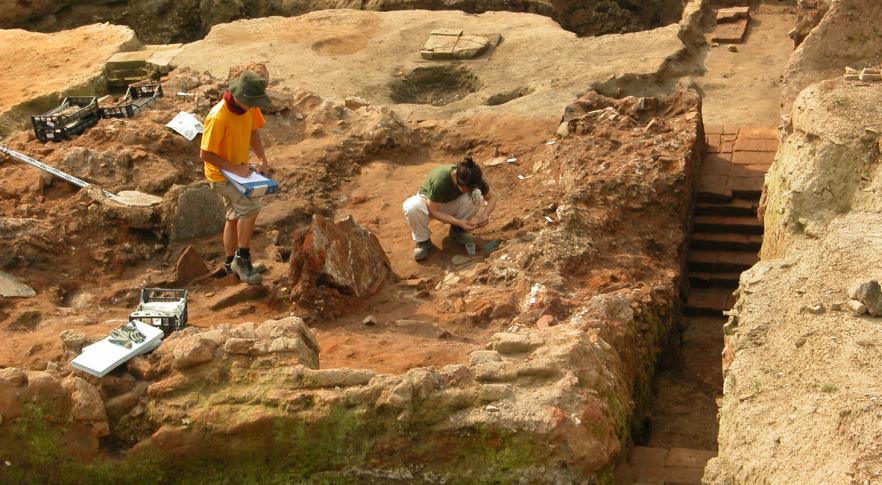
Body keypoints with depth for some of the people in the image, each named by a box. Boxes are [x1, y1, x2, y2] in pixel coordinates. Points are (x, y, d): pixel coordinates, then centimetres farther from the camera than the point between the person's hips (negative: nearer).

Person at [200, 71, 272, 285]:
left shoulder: (250, 108, -9)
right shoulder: (217, 118, -32)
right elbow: (205, 154, -26)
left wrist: (262, 159, -3)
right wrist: (234, 169, -26)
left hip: (239, 169, 8)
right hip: (221, 174, -8)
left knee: (235, 216, 18)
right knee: (251, 207, -22)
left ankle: (231, 263, 34)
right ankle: (242, 258, -9)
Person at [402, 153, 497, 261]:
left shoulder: (472, 179, -24)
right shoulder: (440, 180, -38)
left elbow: (492, 197, -11)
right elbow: (433, 211, -28)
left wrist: (485, 214, -31)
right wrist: (458, 222, -35)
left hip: (451, 203, 4)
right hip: (428, 202, -4)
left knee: (478, 195, -27)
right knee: (411, 207, -40)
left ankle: (457, 230, -3)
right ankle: (422, 240, -11)